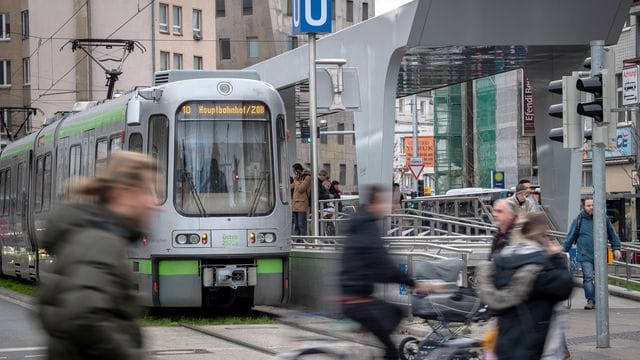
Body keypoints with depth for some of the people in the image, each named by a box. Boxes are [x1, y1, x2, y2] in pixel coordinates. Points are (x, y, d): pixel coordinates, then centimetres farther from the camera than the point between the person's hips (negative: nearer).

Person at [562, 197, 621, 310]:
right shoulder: (579, 220, 2)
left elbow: (612, 235, 17)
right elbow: (570, 238, 6)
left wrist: (616, 248, 11)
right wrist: (564, 251, 3)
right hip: (585, 256, -2)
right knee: (588, 278, -12)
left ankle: (597, 301, 16)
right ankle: (590, 300, -9)